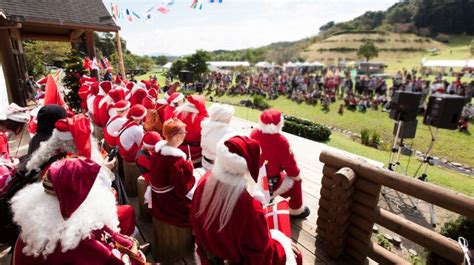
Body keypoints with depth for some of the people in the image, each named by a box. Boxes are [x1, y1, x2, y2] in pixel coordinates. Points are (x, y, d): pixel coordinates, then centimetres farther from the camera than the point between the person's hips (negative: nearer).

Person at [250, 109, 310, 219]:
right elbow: (288, 162, -14)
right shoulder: (280, 140, -26)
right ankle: (296, 211, 37)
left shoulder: (254, 133, -8)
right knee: (295, 181, 19)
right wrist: (296, 174, 6)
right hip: (270, 183, -6)